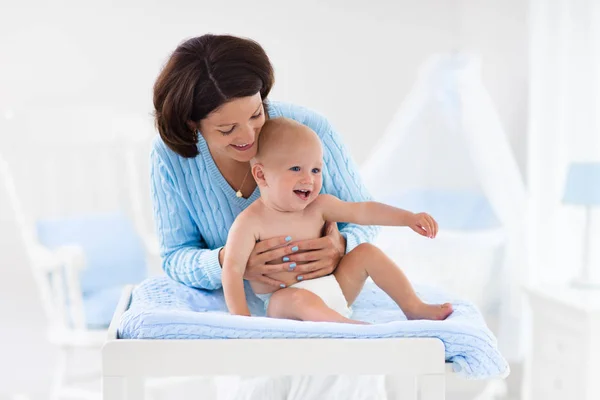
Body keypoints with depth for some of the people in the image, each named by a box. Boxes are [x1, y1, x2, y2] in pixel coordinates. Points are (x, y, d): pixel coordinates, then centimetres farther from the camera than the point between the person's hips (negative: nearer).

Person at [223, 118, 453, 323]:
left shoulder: (317, 207, 2)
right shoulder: (251, 222, -14)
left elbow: (361, 212, 2)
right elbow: (233, 268, -20)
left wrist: (408, 217, -8)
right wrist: (241, 317, -30)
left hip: (332, 289, 7)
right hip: (283, 300, -6)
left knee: (366, 252, -1)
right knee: (302, 300, -38)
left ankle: (414, 308, 4)